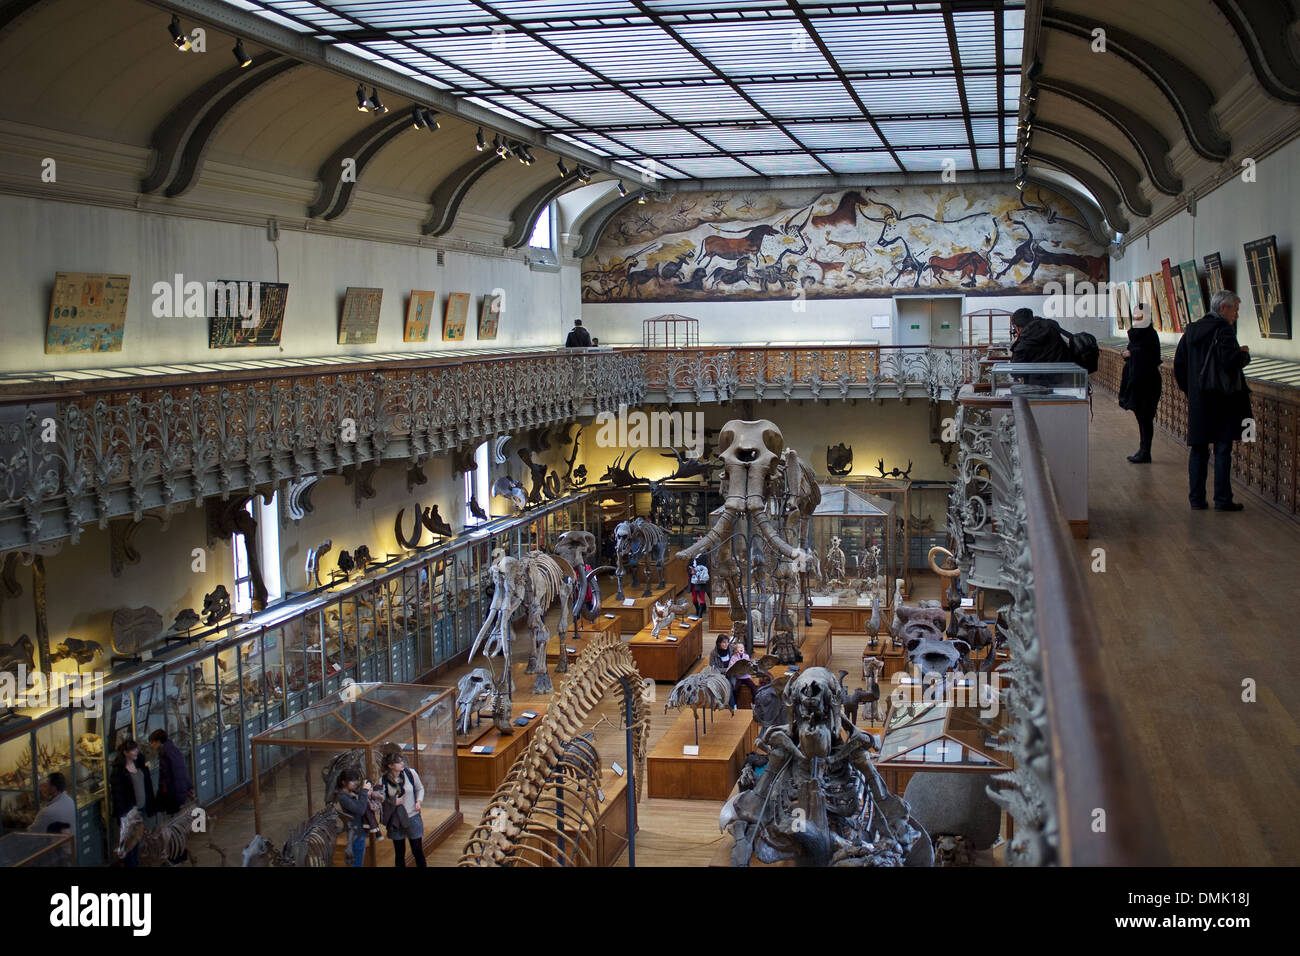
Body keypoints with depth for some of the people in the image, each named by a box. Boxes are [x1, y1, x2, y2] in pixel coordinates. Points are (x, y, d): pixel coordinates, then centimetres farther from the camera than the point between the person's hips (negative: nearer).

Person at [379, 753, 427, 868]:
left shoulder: (410, 773, -7)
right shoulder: (383, 780, -11)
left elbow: (420, 788, 9)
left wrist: (419, 801, -7)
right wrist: (393, 802, -17)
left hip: (413, 818, 0)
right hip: (395, 821, 0)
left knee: (417, 851, 7)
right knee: (399, 854, 11)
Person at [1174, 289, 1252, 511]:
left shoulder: (1191, 330, 10)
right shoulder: (1223, 329, -13)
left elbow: (1179, 364, 13)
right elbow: (1230, 360, -26)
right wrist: (1245, 354, -6)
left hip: (1197, 401, 6)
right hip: (1222, 400, -6)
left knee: (1198, 450, 10)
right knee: (1223, 451, 0)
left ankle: (1196, 499, 11)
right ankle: (1222, 499, 3)